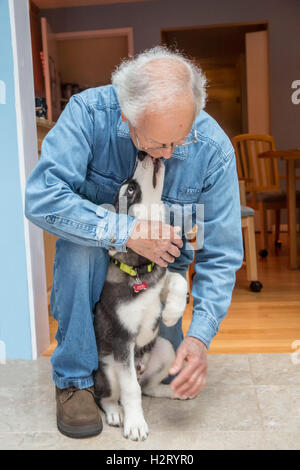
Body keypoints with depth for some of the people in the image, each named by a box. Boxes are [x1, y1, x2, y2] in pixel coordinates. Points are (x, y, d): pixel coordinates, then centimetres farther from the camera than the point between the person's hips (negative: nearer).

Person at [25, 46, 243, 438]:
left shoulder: (214, 149, -25)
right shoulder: (89, 112, -28)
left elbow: (220, 255, -21)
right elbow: (41, 197, -34)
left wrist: (200, 336, -31)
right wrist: (124, 232, -41)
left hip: (163, 259, 1)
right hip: (96, 250, -1)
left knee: (171, 376, 0)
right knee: (79, 247, -36)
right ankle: (74, 380, -16)